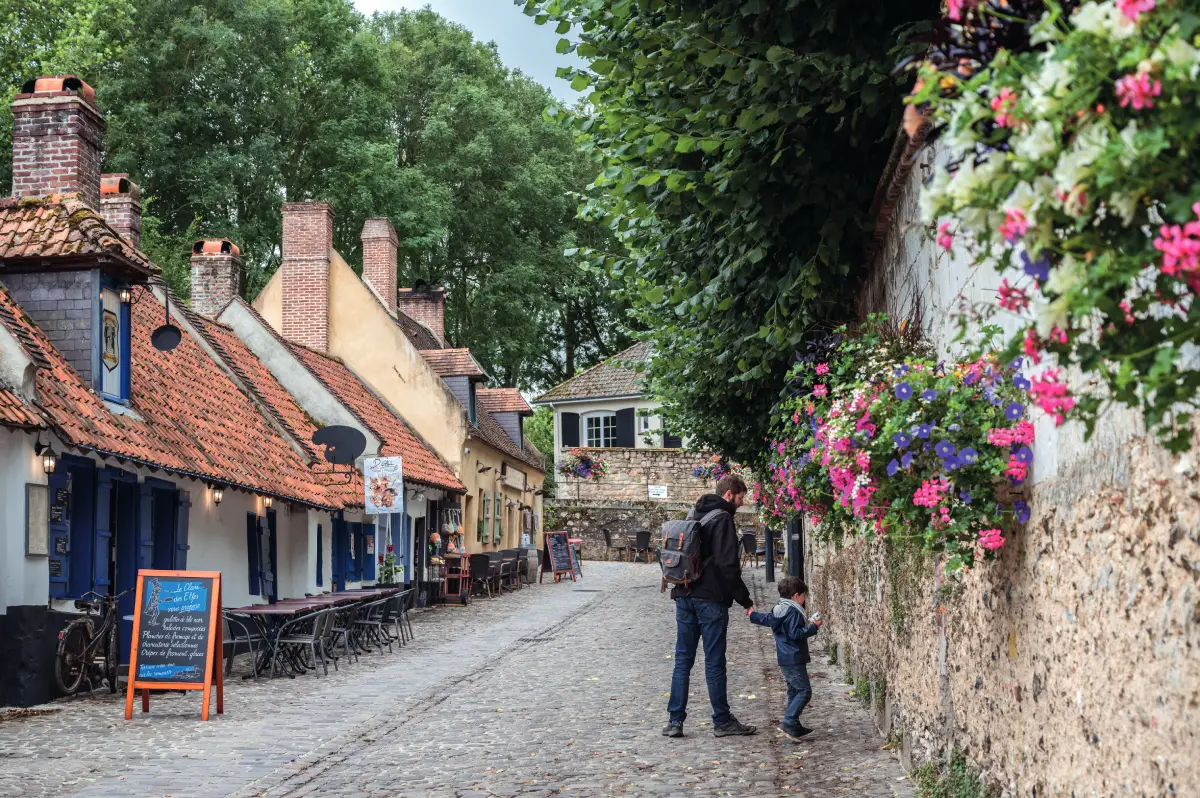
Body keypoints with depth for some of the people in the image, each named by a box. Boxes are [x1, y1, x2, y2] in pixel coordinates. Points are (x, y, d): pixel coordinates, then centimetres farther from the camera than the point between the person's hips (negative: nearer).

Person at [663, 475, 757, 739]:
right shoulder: (722, 519, -11)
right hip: (711, 598, -7)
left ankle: (675, 720, 6)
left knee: (683, 658, 8)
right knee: (714, 662, 0)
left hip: (684, 596, 7)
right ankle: (722, 721, 9)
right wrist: (746, 601, -10)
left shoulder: (692, 514, 14)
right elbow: (728, 566, -16)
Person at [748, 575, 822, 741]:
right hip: (794, 659, -10)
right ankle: (788, 723, -17)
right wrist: (813, 627, -16)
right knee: (804, 691, -11)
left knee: (794, 691, 15)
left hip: (784, 659, 10)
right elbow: (796, 634, -23)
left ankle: (794, 727, 19)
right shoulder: (793, 612, -17)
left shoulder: (779, 610, 12)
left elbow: (766, 619, 30)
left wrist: (753, 615, 49)